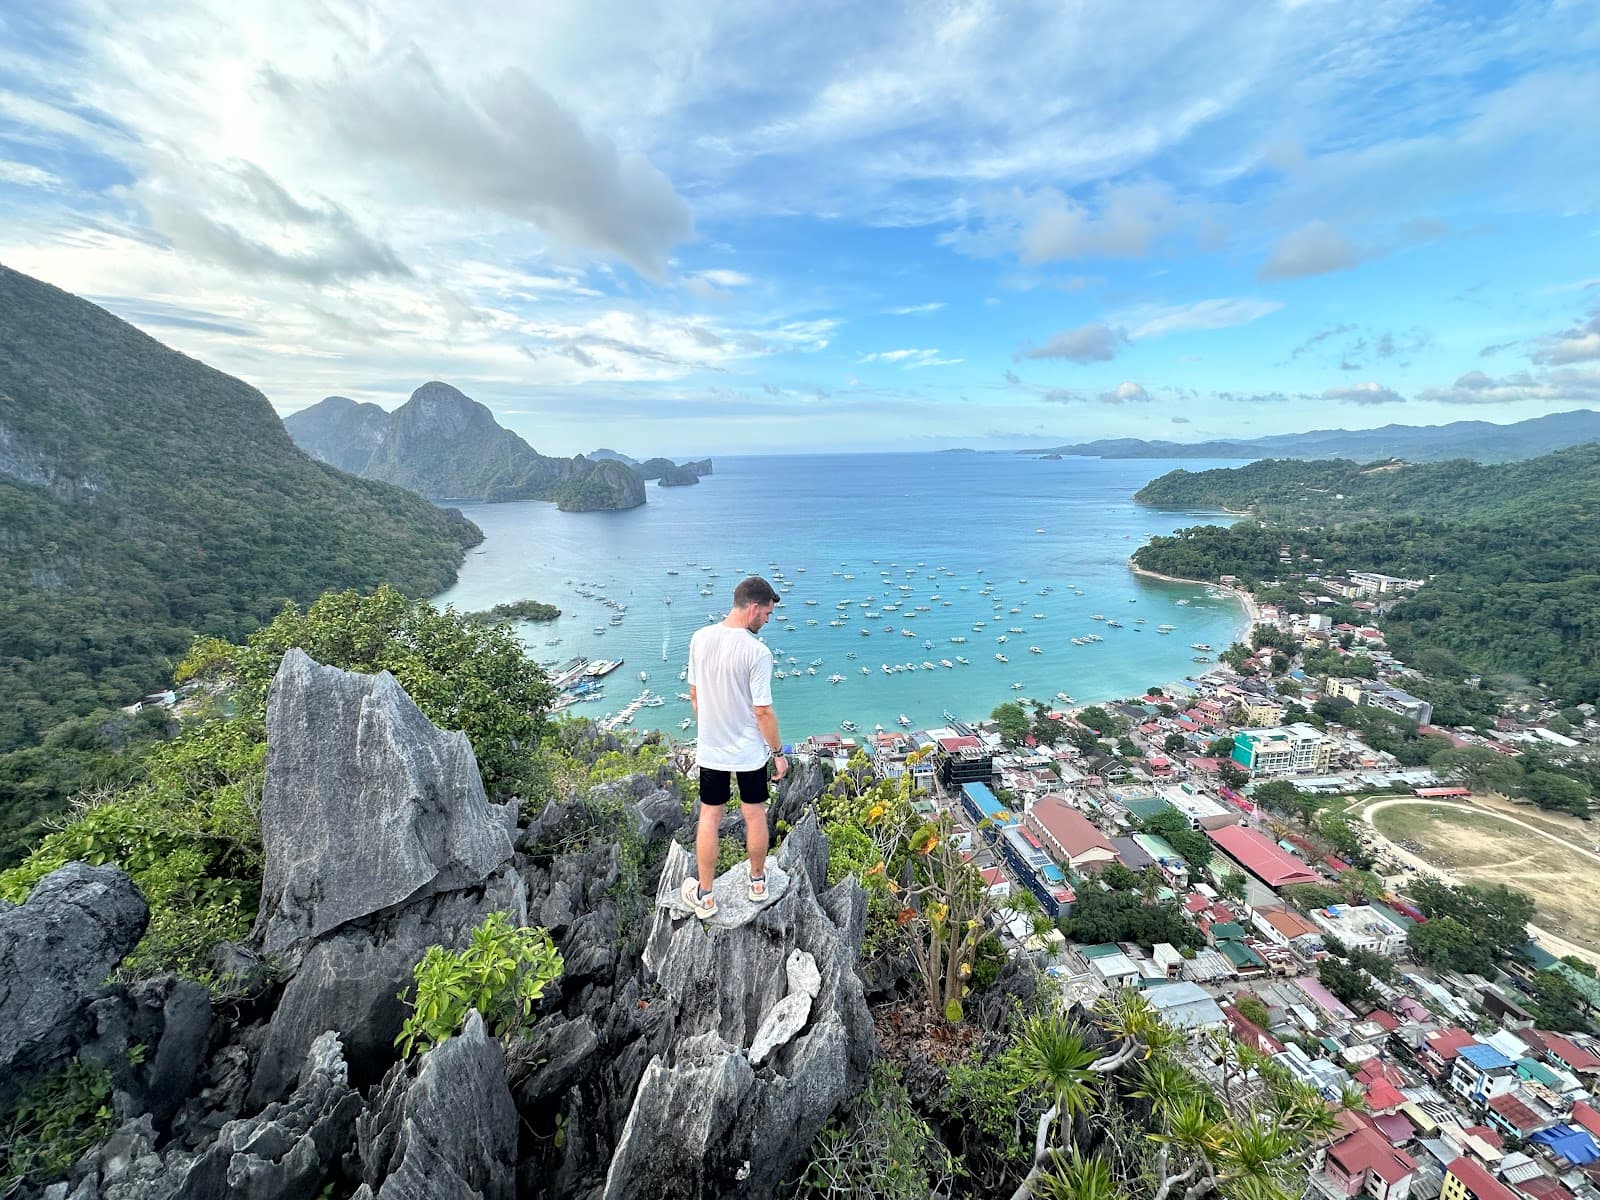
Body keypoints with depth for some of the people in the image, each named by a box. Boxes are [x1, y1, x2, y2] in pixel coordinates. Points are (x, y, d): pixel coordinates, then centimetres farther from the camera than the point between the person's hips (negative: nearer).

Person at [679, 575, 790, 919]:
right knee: (755, 816, 17)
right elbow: (763, 712, -19)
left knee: (709, 818, 15)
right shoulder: (757, 652, -23)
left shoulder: (700, 639, -6)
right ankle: (758, 882, 37)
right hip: (750, 751, -4)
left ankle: (704, 896, 28)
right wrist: (779, 752, -5)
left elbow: (694, 695, 4)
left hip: (710, 749, 4)